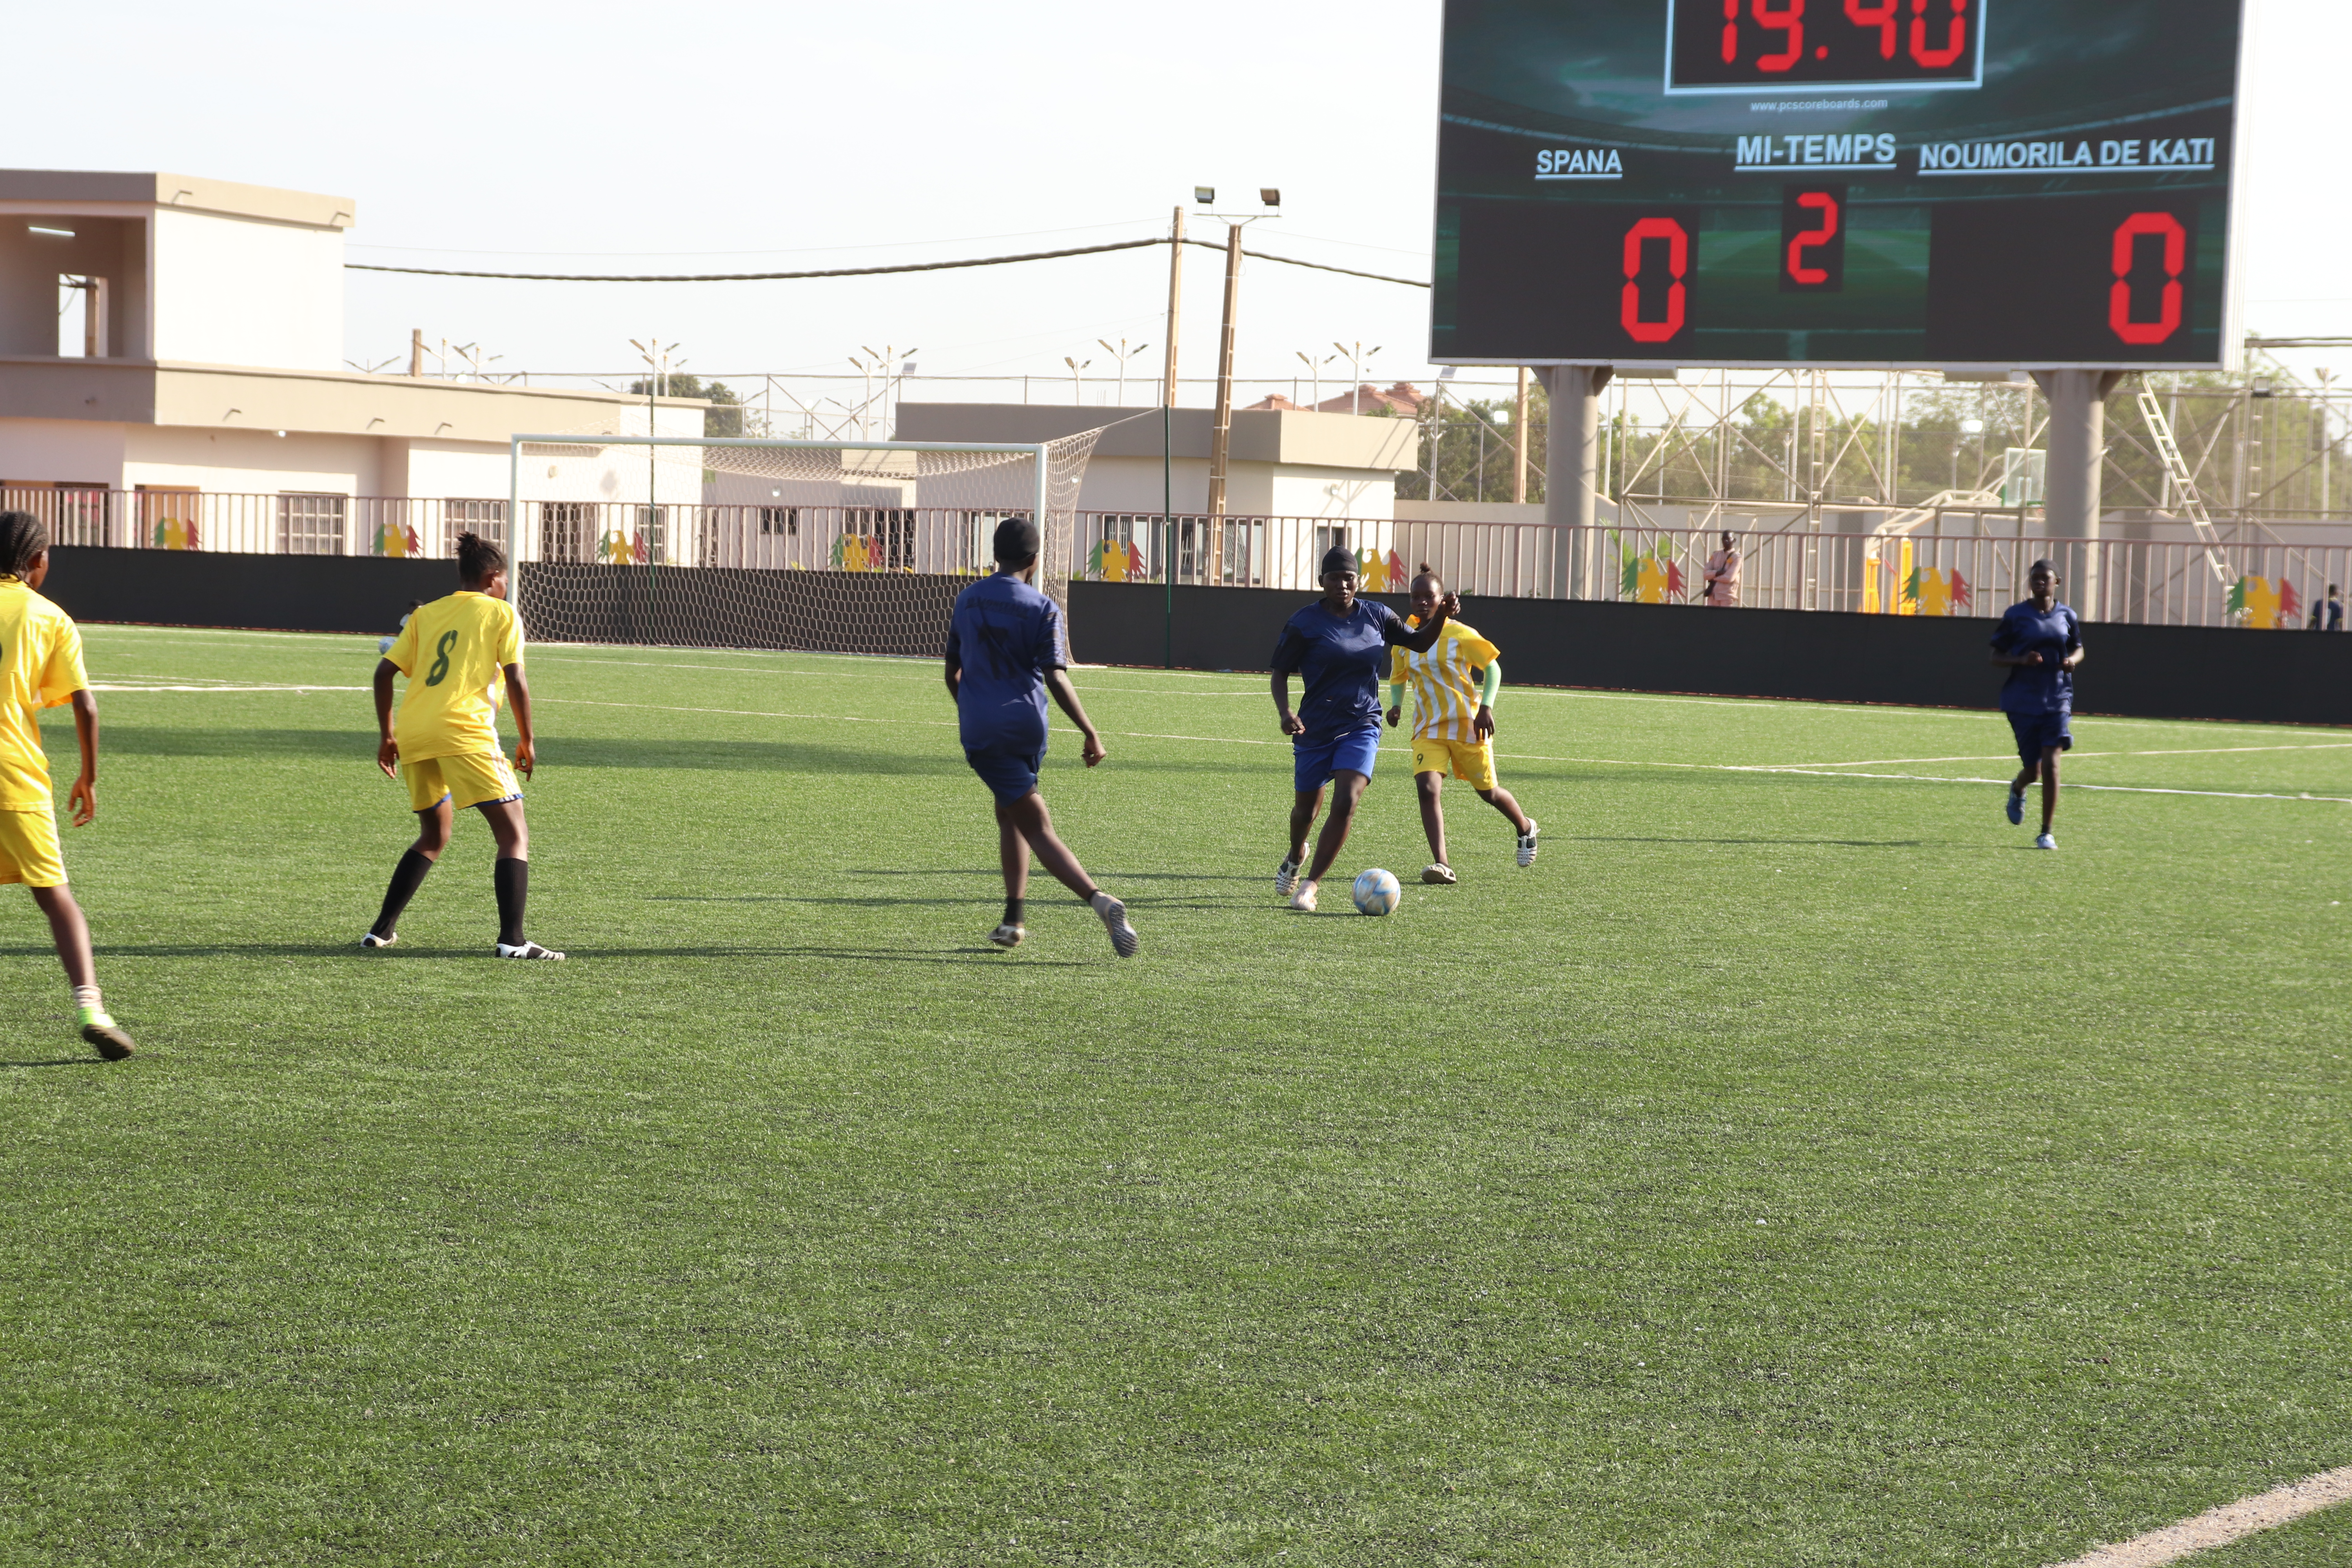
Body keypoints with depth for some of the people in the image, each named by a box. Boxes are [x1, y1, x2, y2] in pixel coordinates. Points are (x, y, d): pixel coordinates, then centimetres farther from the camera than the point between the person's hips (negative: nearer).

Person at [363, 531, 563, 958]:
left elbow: (384, 672, 15)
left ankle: (381, 931, 24)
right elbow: (515, 680, -2)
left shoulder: (426, 615, 22)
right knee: (514, 834, -2)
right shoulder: (501, 614, 8)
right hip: (464, 733, -6)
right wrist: (527, 741, 7)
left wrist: (386, 735, 22)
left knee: (434, 836, 25)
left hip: (411, 734, 6)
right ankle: (512, 939, -17)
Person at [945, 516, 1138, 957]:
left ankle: (1099, 899, -27)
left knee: (1036, 825, -7)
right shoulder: (1042, 609, -3)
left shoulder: (967, 601, 8)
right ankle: (1012, 920, 16)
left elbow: (953, 672, 16)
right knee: (1009, 814, 21)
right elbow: (1056, 677, -12)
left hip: (980, 730, 0)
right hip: (1027, 727, 0)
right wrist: (1090, 733, -9)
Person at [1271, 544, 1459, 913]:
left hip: (1362, 727, 1)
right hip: (1315, 730, -1)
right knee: (1306, 808, 12)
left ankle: (1310, 885, -10)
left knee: (1346, 803, -18)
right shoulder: (1305, 624, -7)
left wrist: (1440, 616, -2)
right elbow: (1281, 672, -5)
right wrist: (1284, 712, -22)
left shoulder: (1377, 616, 3)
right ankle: (1295, 858, 48)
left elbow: (1420, 642, 17)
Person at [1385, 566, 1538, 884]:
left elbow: (1493, 668, -4)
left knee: (1488, 792, 10)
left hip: (1468, 726, -3)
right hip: (1428, 729, 3)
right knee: (1427, 788, -20)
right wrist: (1396, 705, -4)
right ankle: (1443, 866, -24)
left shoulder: (1459, 634, -11)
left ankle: (1525, 828, 43)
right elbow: (1398, 678, 16)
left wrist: (1486, 707, -17)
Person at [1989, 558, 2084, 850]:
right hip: (2023, 702, -1)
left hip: (2057, 701, 1)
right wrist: (2021, 661, -19)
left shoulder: (2066, 616, 4)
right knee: (2033, 769, 3)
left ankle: (2046, 833, -3)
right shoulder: (2016, 615, -2)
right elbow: (1996, 657, 0)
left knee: (2051, 764, -12)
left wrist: (2072, 660, -5)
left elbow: (2078, 649, 18)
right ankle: (2017, 789, 43)